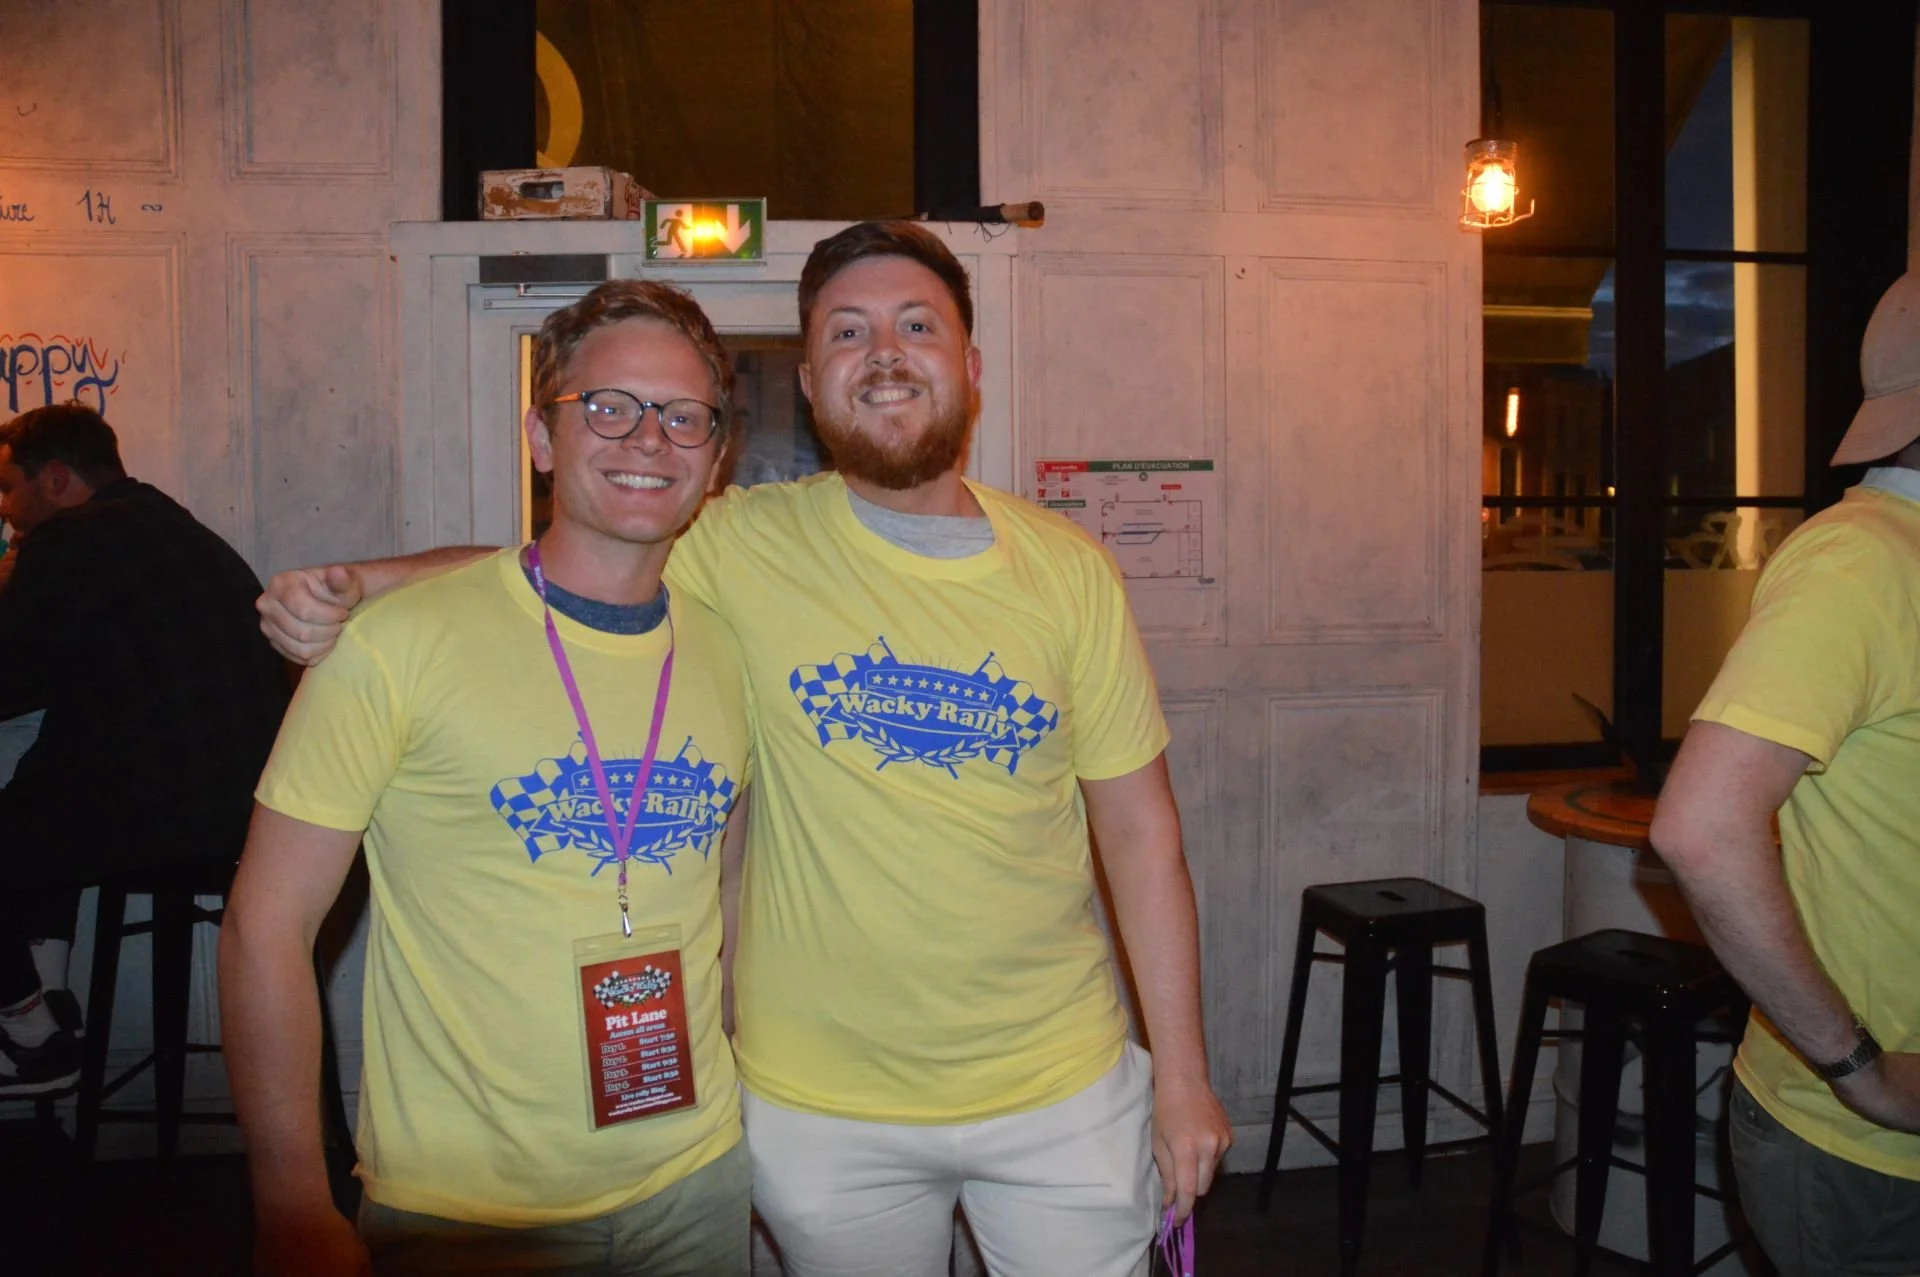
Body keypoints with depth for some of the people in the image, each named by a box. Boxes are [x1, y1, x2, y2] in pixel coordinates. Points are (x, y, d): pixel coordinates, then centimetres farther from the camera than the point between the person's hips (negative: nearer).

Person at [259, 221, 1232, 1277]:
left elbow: (1138, 827, -1)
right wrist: (351, 585, -15)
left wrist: (1182, 1072, 1)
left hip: (1064, 1090, 1)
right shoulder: (747, 546, -10)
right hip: (822, 1108, -1)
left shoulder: (1068, 571, -5)